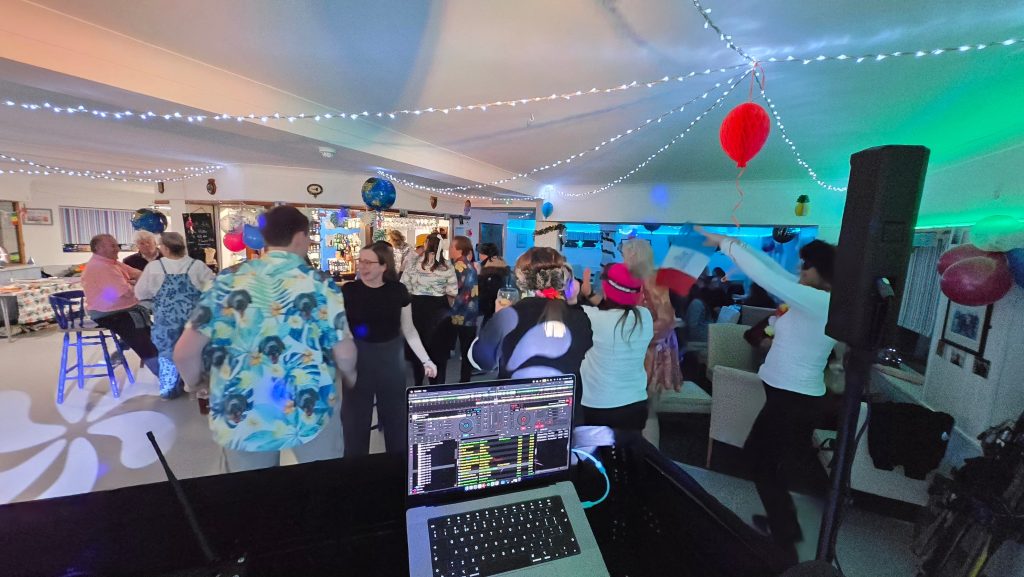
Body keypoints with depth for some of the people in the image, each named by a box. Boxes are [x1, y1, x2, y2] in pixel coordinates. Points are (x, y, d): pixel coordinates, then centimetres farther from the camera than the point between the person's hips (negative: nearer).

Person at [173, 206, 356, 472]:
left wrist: (194, 384, 16)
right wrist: (349, 376, 11)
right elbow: (344, 353, -11)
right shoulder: (320, 284, -11)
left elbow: (184, 352, -5)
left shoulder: (227, 282, -5)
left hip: (240, 417, 3)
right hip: (311, 412, -2)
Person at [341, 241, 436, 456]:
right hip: (357, 361, -1)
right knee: (355, 418, 9)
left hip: (391, 359, 1)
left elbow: (408, 330, 3)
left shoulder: (398, 291, -6)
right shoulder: (347, 291, -8)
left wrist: (425, 359, 0)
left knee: (395, 415, 15)